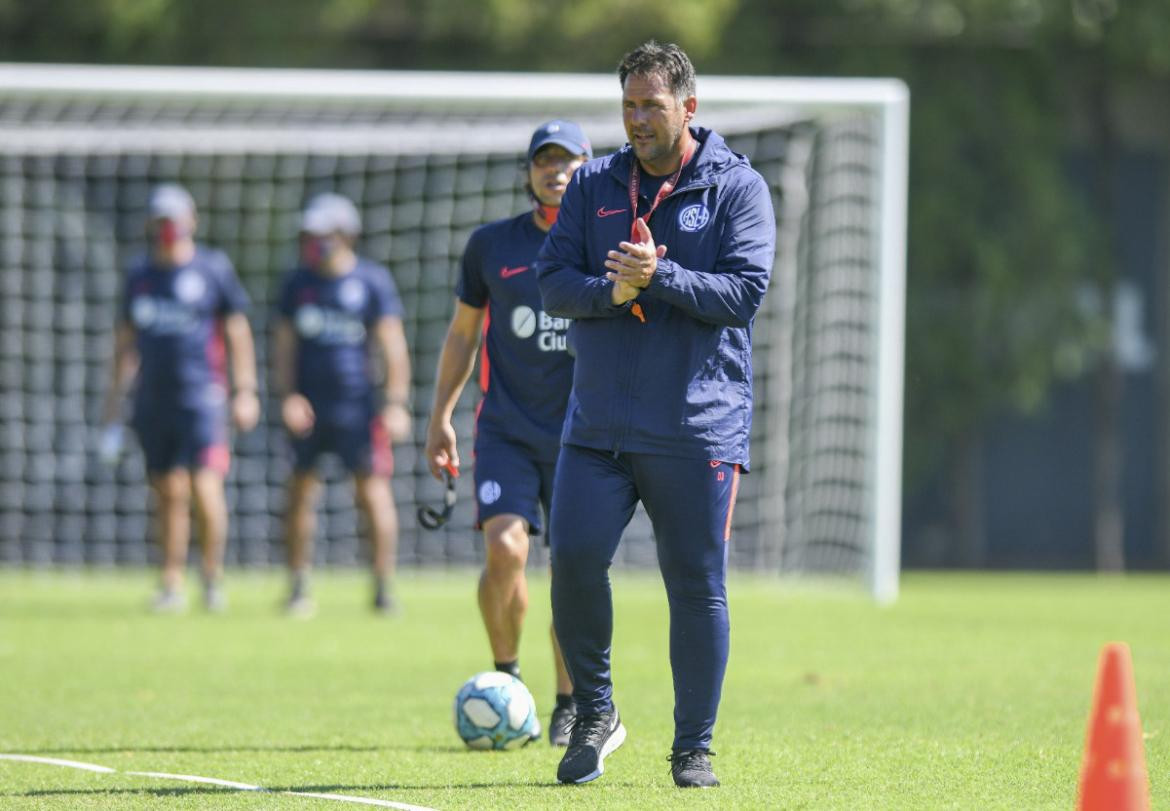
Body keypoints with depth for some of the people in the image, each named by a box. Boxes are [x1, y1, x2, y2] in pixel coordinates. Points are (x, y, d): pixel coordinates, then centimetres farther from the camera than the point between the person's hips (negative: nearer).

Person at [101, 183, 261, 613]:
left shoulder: (213, 268, 0)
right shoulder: (139, 273, 11)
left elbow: (237, 331, 4)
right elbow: (126, 338, 18)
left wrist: (245, 391, -1)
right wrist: (115, 395, 16)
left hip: (201, 396, -4)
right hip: (153, 399, 4)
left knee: (205, 489, -13)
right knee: (169, 493, 5)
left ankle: (213, 575, 3)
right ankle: (172, 584, 10)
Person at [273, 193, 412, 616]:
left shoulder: (372, 281, -1)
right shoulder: (297, 282, 8)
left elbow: (391, 346, -1)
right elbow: (284, 344, 11)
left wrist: (396, 402, -8)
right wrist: (287, 395, -1)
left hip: (357, 403, -3)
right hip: (308, 406, 3)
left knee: (373, 490, -4)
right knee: (301, 492, 3)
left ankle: (384, 586, 3)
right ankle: (299, 586, 11)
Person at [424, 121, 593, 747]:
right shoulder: (491, 245, 4)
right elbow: (462, 332, 14)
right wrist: (441, 416, 12)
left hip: (581, 434, 0)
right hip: (506, 430, 0)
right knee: (504, 547, -19)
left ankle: (569, 704, 17)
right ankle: (505, 674, 2)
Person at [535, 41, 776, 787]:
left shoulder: (738, 188, 0)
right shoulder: (594, 186, 10)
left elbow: (744, 292, -9)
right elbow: (553, 282, 4)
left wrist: (660, 276, -20)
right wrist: (610, 291, -15)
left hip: (700, 430, -2)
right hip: (598, 423, 3)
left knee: (698, 587, 1)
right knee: (574, 558, -10)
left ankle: (694, 749, 11)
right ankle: (595, 715, 10)